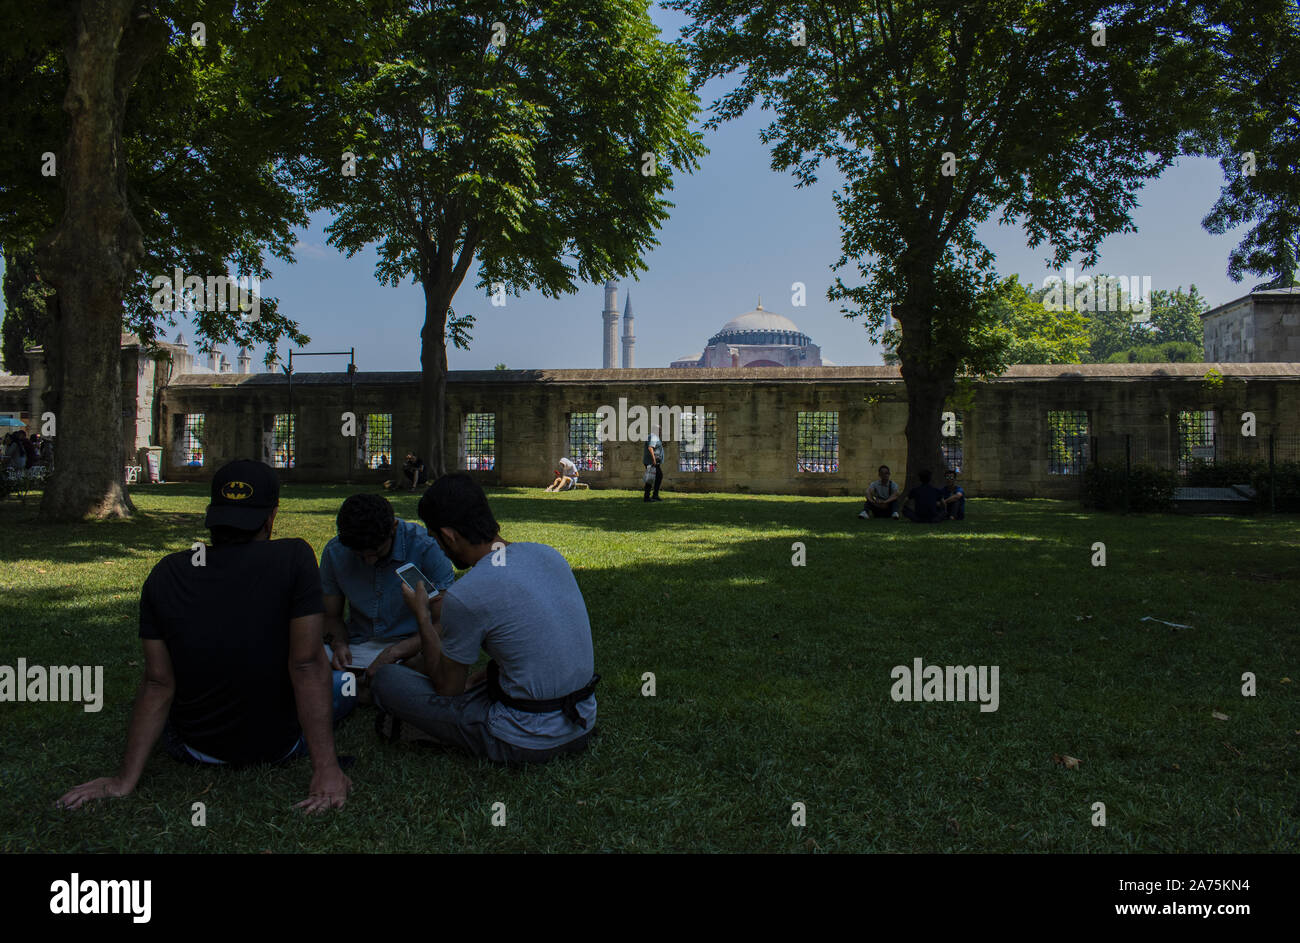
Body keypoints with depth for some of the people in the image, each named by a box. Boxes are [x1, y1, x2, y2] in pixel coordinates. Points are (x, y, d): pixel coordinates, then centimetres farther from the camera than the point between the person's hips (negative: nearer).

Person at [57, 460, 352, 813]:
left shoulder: (166, 575, -12)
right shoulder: (294, 558, -22)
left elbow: (157, 684, -12)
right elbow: (307, 665, -24)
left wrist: (126, 779, -5)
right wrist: (326, 768, -22)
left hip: (195, 749, 4)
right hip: (282, 745, -3)